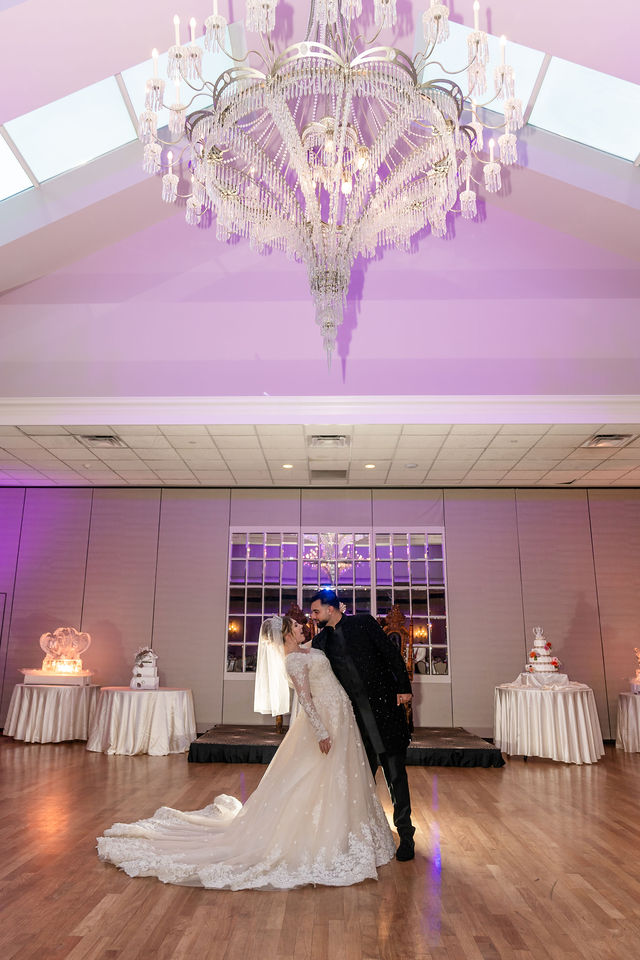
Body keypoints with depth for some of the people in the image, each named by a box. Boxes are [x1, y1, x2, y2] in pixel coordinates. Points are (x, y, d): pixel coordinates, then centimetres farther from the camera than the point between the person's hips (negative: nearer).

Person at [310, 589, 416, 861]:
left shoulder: (363, 622, -2)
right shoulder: (320, 641, 10)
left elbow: (391, 653, -4)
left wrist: (403, 687, -9)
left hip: (384, 704, -4)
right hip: (355, 715, 4)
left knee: (395, 773, 1)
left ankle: (405, 835, 12)